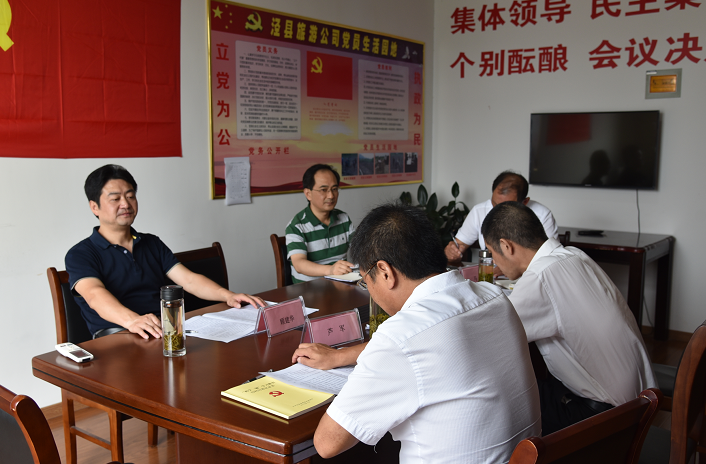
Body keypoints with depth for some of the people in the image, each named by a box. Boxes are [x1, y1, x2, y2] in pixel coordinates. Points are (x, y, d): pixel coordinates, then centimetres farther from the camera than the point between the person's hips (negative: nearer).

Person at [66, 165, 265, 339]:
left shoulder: (152, 243, 22)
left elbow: (188, 279, 11)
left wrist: (228, 295, -10)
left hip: (166, 328, 5)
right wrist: (131, 320, -40)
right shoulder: (80, 254, 3)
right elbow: (95, 295, -18)